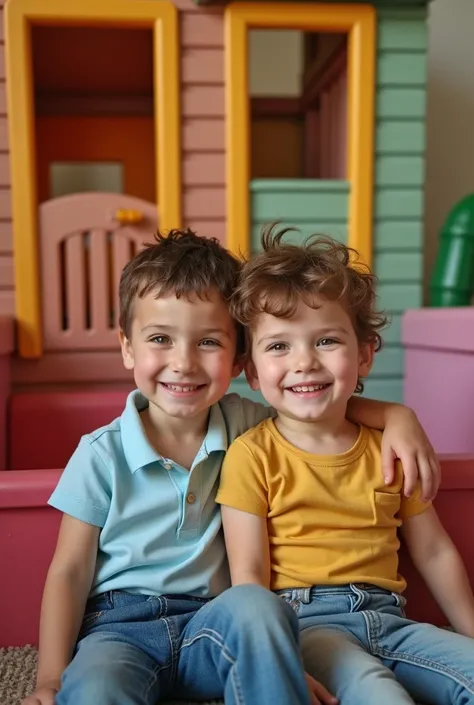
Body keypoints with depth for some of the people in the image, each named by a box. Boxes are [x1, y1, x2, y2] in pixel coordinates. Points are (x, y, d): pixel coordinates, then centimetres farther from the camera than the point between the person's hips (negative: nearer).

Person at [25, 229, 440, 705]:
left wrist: (396, 415, -3)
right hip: (118, 626, -3)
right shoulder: (102, 455, -7)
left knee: (255, 605, -31)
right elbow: (70, 571, -1)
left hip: (212, 619, 4)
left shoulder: (240, 424, 1)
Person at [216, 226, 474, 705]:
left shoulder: (389, 448, 9)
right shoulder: (252, 454, -5)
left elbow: (434, 553, 16)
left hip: (387, 619, 5)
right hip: (303, 621, -5)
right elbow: (247, 574, -8)